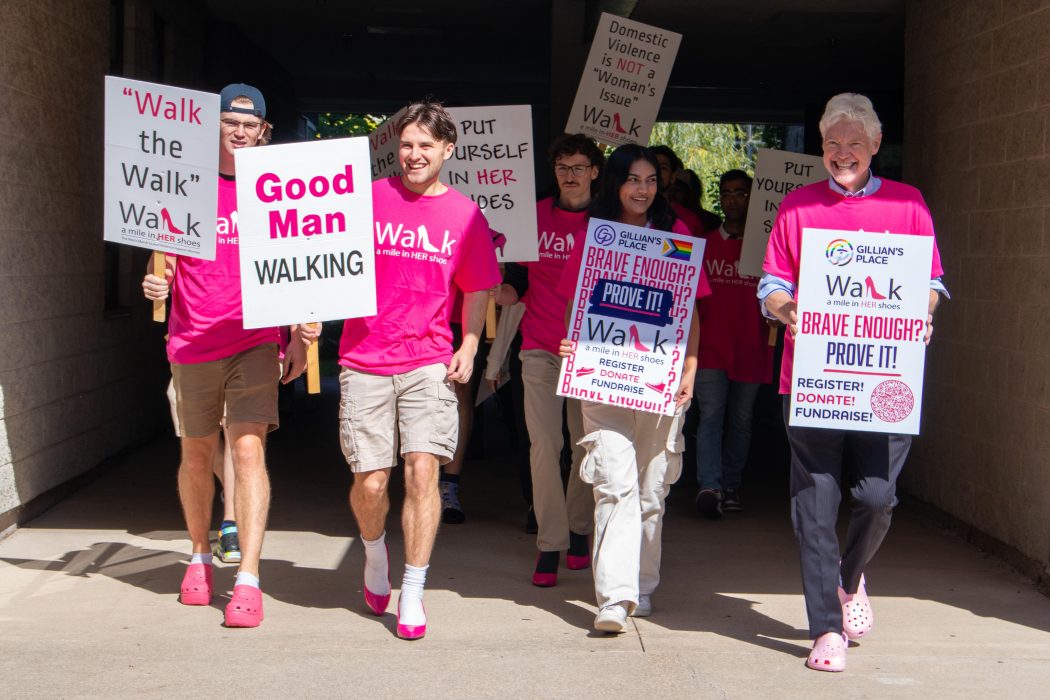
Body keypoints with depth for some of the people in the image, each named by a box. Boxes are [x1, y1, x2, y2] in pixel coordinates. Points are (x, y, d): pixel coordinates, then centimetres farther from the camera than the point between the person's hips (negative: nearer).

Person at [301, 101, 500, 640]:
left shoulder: (464, 215, 5)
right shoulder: (367, 199, 2)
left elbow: (477, 288, 14)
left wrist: (468, 347, 3)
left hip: (429, 363, 0)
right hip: (363, 361, 0)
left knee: (423, 470, -10)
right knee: (370, 481, -1)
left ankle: (412, 595, 1)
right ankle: (375, 553, 33)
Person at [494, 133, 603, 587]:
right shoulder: (535, 216, 4)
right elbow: (519, 273, 10)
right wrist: (508, 291, -11)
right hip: (541, 347, 0)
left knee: (587, 443, 7)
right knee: (544, 443, -7)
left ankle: (579, 530, 25)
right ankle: (550, 544, -1)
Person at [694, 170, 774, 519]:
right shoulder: (705, 245, 9)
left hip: (751, 348, 0)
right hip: (711, 346, 0)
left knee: (741, 419, 9)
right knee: (711, 415, -10)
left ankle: (731, 486, 18)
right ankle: (710, 487, -16)